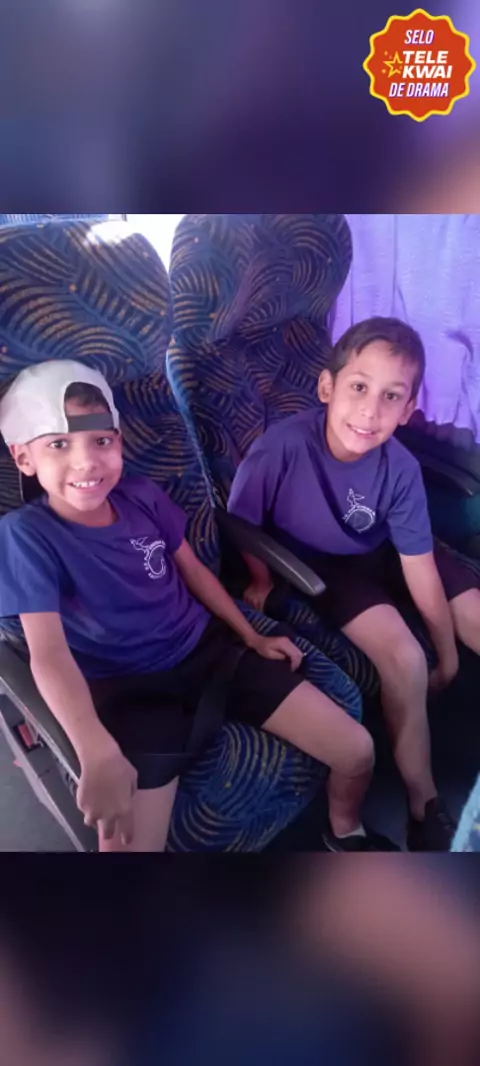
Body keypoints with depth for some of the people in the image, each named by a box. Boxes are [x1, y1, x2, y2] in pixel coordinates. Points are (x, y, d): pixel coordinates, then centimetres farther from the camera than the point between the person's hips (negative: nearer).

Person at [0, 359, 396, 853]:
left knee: (357, 750, -1)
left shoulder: (142, 496, -1)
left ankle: (345, 832, 33)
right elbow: (48, 652, -24)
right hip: (129, 689, -4)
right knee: (128, 840, -26)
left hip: (209, 649, 4)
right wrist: (98, 754, -37)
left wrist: (251, 636, 12)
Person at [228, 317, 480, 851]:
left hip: (384, 554, 4)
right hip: (320, 566, -4)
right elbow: (241, 524, -18)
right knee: (404, 660, -23)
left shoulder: (400, 468, -24)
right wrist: (263, 583, -6)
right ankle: (424, 802, -1)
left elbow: (419, 567, -15)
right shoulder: (283, 446, -35)